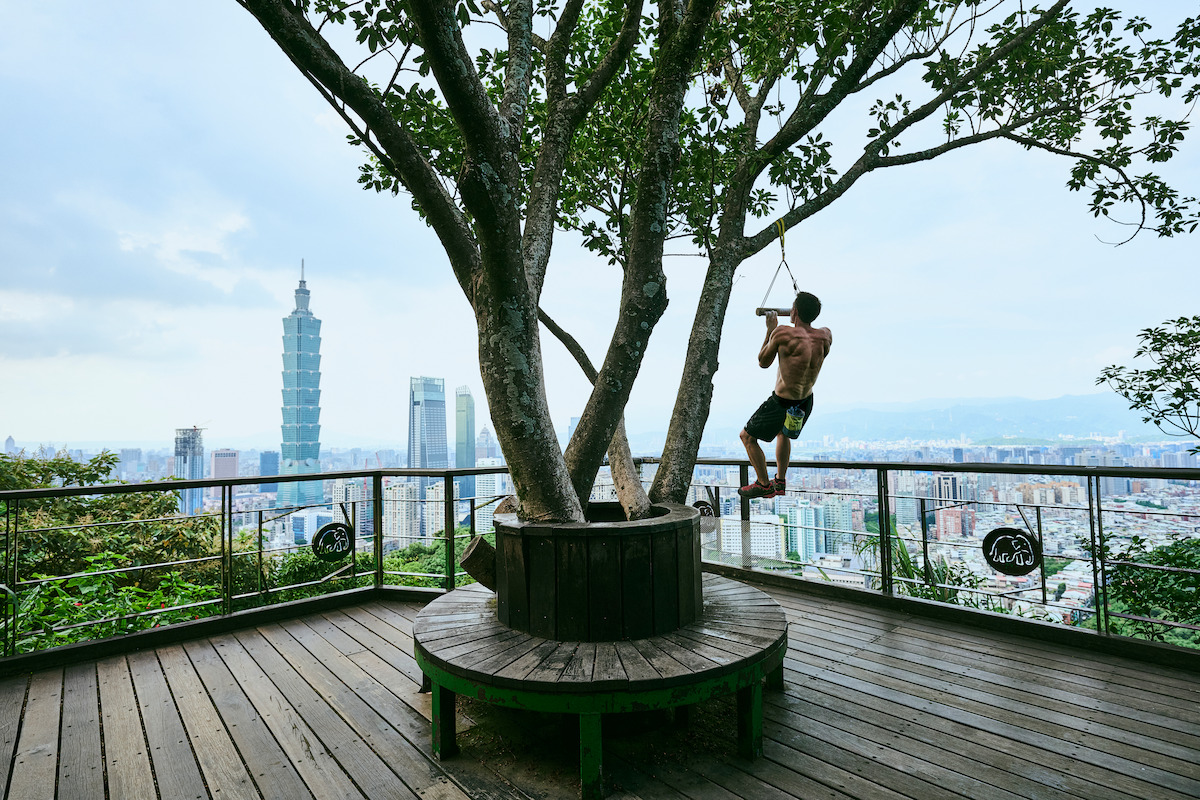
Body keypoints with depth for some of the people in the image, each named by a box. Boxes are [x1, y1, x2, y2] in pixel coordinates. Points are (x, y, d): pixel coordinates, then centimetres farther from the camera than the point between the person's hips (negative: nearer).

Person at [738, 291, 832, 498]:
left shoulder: (783, 333, -22)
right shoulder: (826, 336, -7)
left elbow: (763, 362, -7)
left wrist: (770, 330, 3)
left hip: (782, 403, -7)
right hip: (807, 403, 7)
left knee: (747, 437, 15)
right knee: (783, 433, 35)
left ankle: (764, 485, 19)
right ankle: (780, 482, 41)